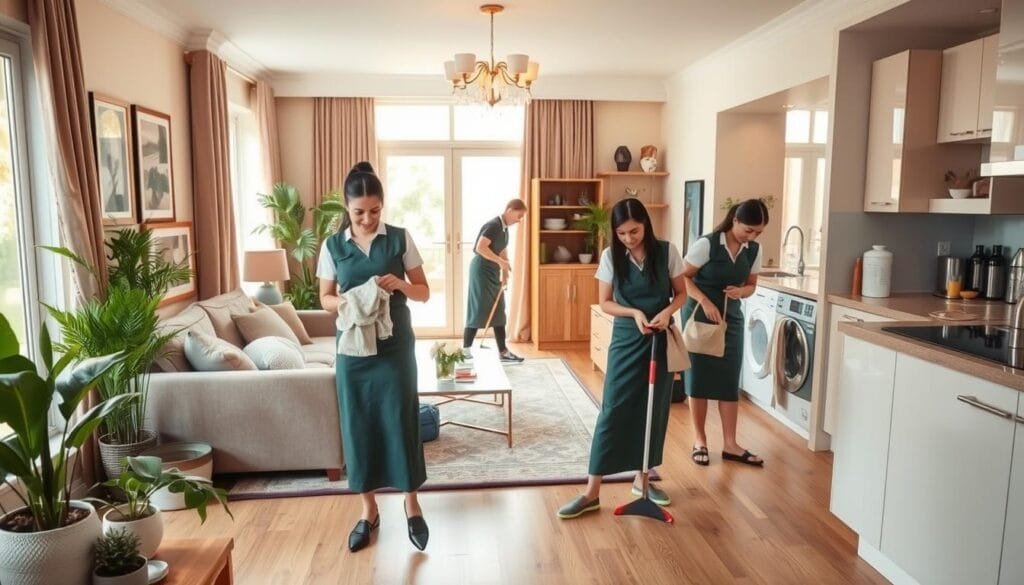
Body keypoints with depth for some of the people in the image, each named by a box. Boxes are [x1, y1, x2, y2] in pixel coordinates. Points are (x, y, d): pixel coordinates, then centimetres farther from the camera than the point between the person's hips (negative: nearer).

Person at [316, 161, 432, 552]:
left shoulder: (400, 239, -2)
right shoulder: (333, 246, 1)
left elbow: (424, 292, 2)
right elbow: (325, 297, 7)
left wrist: (400, 284, -19)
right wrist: (342, 302, -15)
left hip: (395, 345, -1)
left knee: (401, 420, 2)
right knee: (358, 424, 7)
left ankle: (411, 505, 21)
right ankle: (369, 510, 24)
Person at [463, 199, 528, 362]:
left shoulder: (504, 228, 13)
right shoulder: (493, 225, -17)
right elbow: (480, 247, -28)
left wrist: (505, 272, 5)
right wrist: (501, 261, -26)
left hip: (493, 273, 10)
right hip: (481, 271, -10)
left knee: (498, 312, 10)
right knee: (478, 311, -6)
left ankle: (503, 351, 15)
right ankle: (465, 350, 2)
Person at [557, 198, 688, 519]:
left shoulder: (667, 252, -5)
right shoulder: (610, 257, -5)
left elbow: (681, 293, 4)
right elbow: (605, 302, 0)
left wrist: (667, 311, -16)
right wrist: (634, 312, -17)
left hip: (661, 340, 1)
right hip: (626, 340, -1)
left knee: (654, 410, 9)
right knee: (613, 411, -4)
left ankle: (642, 478, 27)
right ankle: (592, 492, 1)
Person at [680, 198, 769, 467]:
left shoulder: (754, 250, -1)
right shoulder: (706, 244, -18)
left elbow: (751, 284, 9)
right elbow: (683, 277, -13)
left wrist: (741, 291, -14)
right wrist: (704, 301, -26)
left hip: (732, 318, 5)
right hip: (700, 316, -5)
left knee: (730, 381, 6)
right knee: (699, 378, 4)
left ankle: (730, 444, 15)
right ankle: (699, 441, 16)